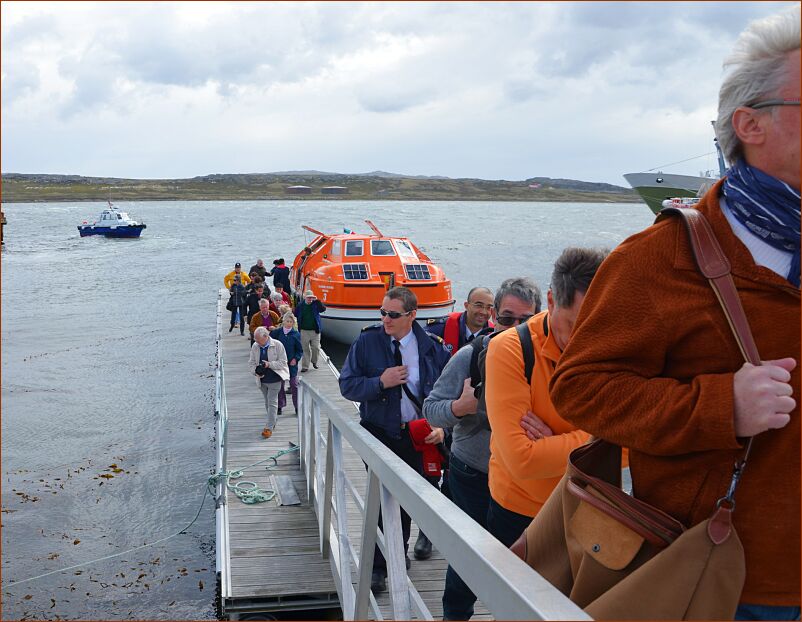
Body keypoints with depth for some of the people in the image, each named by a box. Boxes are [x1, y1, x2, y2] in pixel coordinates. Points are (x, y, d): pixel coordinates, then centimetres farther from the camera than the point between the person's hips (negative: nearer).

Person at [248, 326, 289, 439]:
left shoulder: (277, 345, -13)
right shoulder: (255, 346, -2)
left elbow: (283, 362, -11)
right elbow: (251, 362, 6)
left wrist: (269, 364, -24)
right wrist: (255, 371, -14)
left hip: (274, 379, -5)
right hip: (262, 379, 5)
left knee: (272, 402, -6)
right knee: (267, 402, 18)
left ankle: (269, 428, -3)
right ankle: (272, 422, 35)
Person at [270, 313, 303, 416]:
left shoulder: (296, 334, -2)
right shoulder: (276, 332, -1)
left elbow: (300, 350, 1)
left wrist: (296, 359, -12)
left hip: (291, 364, -1)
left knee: (294, 385, 3)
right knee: (279, 385, 10)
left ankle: (297, 407, 11)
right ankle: (280, 406, 21)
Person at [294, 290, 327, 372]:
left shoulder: (315, 304, 0)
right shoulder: (300, 305, 2)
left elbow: (323, 309, -16)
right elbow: (296, 316, 9)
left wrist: (317, 300, -22)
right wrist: (298, 327, 5)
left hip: (315, 331, 0)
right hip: (304, 331, 0)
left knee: (316, 348, 1)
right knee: (305, 349, 4)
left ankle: (314, 361, 27)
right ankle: (305, 366, 10)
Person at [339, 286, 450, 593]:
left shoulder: (433, 347, -4)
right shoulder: (367, 342, -8)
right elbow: (347, 385, -7)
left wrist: (441, 425, -12)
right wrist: (380, 382, -22)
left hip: (418, 434, 2)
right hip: (379, 433, -2)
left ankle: (400, 551, 39)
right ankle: (377, 566, 14)